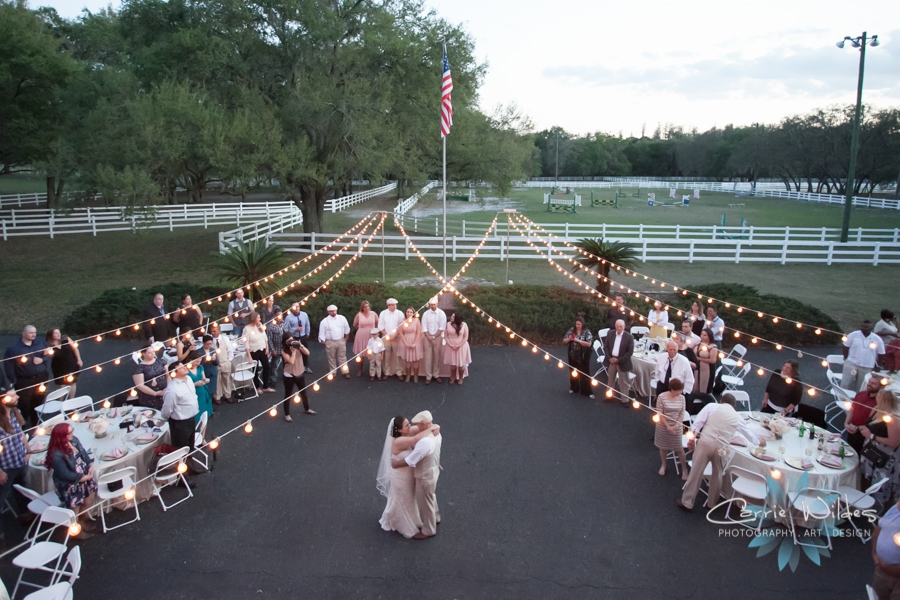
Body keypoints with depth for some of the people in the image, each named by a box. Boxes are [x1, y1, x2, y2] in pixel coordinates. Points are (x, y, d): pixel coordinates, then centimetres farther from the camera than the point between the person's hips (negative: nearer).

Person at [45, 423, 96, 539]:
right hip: (69, 485, -7)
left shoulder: (74, 440, -8)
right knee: (74, 508, 12)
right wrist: (83, 477, -18)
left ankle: (83, 520, 46)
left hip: (84, 475, 7)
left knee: (88, 502, 18)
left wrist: (90, 466, -9)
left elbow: (84, 453, 5)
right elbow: (66, 475, -25)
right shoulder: (57, 455, -30)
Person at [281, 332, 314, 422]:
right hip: (289, 376, -5)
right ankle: (287, 415, 17)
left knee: (303, 392, 21)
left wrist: (301, 345, -25)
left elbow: (307, 353, -14)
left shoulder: (297, 346, -3)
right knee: (288, 395, 6)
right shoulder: (284, 351, -15)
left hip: (300, 373, 5)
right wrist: (293, 351, -23)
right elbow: (291, 361, -25)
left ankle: (307, 409, 41)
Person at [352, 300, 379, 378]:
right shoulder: (359, 315, -6)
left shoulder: (373, 314, -3)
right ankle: (360, 370, 22)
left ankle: (371, 370, 18)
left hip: (371, 337, 1)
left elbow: (378, 324, 9)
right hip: (361, 337, 0)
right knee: (361, 354, 8)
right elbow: (355, 325, 5)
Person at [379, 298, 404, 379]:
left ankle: (399, 372, 7)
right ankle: (387, 372, 13)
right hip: (386, 337, 1)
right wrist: (386, 335, -6)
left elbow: (401, 326, -3)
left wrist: (394, 335, -9)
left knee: (397, 354, -1)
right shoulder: (383, 313, 2)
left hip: (396, 337, -1)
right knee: (386, 355, 3)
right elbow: (380, 326, 2)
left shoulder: (399, 313, -1)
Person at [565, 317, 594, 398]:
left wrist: (577, 340, -25)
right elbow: (564, 341, 2)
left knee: (584, 374, 3)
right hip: (573, 356, 4)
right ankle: (574, 388, 36)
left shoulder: (587, 332, -12)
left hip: (583, 357, -4)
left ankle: (587, 391, 12)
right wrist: (569, 339, -20)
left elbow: (589, 344, -21)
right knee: (573, 372, 18)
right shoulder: (571, 330, -2)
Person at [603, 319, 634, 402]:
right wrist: (609, 358, -10)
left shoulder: (629, 337, -13)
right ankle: (609, 396, 32)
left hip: (622, 362, -4)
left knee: (623, 382, 7)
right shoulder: (610, 333, -2)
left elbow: (630, 351, -12)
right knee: (610, 380, 17)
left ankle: (625, 400, 19)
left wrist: (619, 360, -16)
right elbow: (605, 346, 2)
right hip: (611, 360, 4)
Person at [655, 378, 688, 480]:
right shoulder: (661, 397, -17)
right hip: (663, 426, -1)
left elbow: (682, 414, -3)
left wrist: (676, 426, -15)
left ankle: (684, 469, 21)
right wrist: (668, 426, -16)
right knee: (663, 447, 16)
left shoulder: (681, 398, -8)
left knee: (679, 449, 5)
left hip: (677, 426, 1)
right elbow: (659, 413, -13)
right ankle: (663, 465, 37)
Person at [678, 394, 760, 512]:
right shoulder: (737, 417, 16)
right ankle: (712, 503, 32)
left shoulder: (711, 406, 8)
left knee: (696, 472, 5)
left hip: (705, 442, -2)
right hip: (721, 448, 2)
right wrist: (758, 443, 50)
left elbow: (697, 423, -1)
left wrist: (691, 439, 3)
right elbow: (748, 433, 30)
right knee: (717, 475, 21)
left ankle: (687, 502, 13)